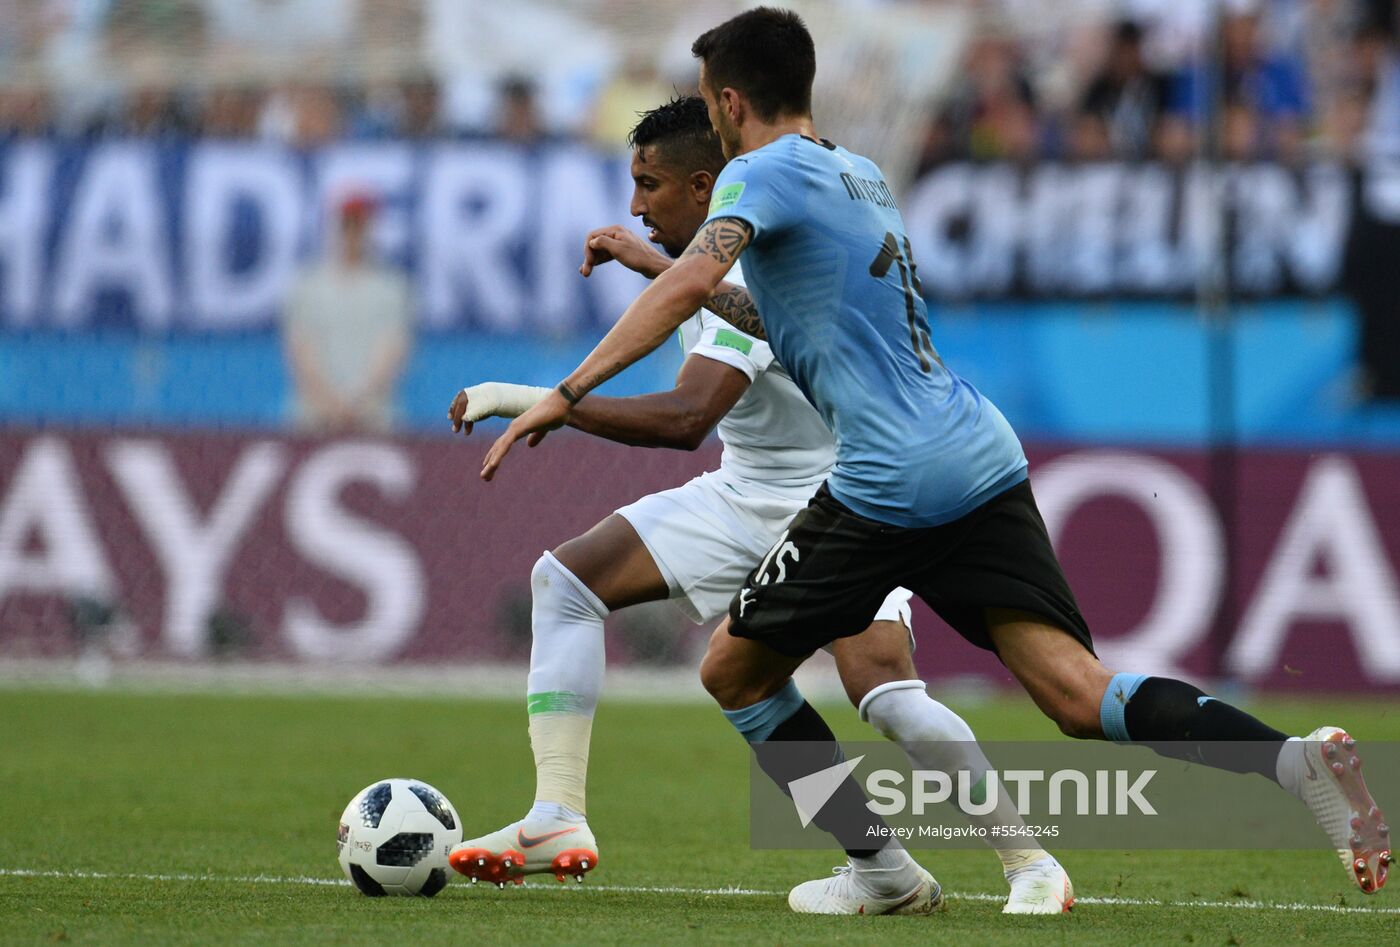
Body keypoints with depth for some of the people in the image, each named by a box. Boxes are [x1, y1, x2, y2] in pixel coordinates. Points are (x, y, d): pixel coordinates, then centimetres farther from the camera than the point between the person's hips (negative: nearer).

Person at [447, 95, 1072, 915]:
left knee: (888, 697, -27)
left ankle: (1032, 865, -10)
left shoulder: (759, 271, -28)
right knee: (565, 576, -5)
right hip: (746, 494, 10)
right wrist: (647, 262, 34)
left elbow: (685, 419, -39)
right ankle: (558, 823, -12)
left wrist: (532, 401, -37)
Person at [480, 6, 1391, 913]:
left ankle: (879, 869, 13)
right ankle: (1295, 758, -25)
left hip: (889, 485, -8)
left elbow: (690, 284, -21)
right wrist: (662, 268, 41)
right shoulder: (862, 175, 23)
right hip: (986, 461, 8)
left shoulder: (761, 174, -2)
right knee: (1081, 695, -4)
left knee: (735, 671, 12)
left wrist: (567, 394, -23)